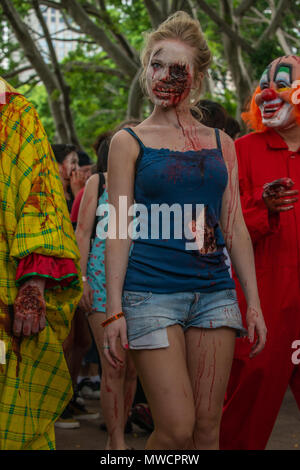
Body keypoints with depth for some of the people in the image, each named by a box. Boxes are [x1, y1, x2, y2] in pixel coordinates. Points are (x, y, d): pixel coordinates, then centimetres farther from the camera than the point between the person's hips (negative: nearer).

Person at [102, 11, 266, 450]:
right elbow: (119, 230, -1)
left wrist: (254, 303, 8)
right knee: (176, 429, -9)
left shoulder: (220, 143, 13)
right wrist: (114, 309, -8)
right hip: (151, 292, -4)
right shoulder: (129, 141, 4)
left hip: (215, 292, 4)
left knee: (207, 427, 4)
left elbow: (235, 227, 13)